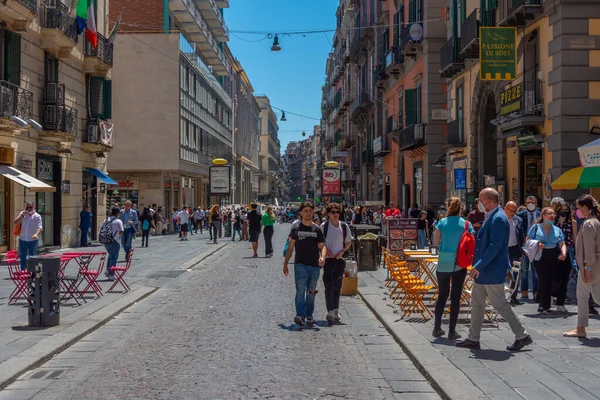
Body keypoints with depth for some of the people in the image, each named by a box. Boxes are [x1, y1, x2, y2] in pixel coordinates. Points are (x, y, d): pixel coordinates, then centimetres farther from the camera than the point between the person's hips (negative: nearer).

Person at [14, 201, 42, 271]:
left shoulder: (37, 216, -5)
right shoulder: (22, 214, 4)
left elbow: (39, 227, -17)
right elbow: (15, 223, -4)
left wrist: (36, 234, -36)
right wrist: (22, 215, -16)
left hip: (33, 240, -2)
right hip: (23, 239, 2)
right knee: (23, 257, 9)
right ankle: (22, 271, 19)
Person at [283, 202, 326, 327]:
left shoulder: (317, 229, 6)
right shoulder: (296, 228, 2)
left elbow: (322, 246, 5)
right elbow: (291, 247, 6)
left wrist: (322, 257, -17)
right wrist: (285, 264, 4)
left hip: (315, 265, 2)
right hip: (300, 264, -2)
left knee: (311, 291, 10)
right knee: (300, 290, -15)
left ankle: (309, 315, 20)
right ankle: (300, 315, -21)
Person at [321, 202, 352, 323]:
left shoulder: (344, 226, 5)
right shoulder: (324, 226, -2)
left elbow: (349, 242, 13)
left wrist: (342, 251, -3)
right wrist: (326, 251, -12)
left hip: (340, 259, 3)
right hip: (328, 259, -3)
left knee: (337, 286, 9)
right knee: (328, 285, -10)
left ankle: (335, 311, 19)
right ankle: (330, 311, -10)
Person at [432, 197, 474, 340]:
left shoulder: (442, 222, -2)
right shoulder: (466, 224, -4)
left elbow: (435, 242, -3)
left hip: (443, 263, 1)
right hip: (459, 264, -1)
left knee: (442, 295, 13)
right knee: (455, 297, 4)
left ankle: (437, 328, 17)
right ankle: (452, 331, 6)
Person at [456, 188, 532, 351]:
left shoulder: (499, 218, -19)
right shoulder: (491, 217, 11)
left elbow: (494, 246, -25)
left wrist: (479, 266, -23)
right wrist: (478, 265, 18)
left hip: (492, 271, -10)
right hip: (484, 271, 10)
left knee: (500, 304, -1)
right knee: (476, 302, 13)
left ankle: (522, 336, 11)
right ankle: (473, 339, 20)